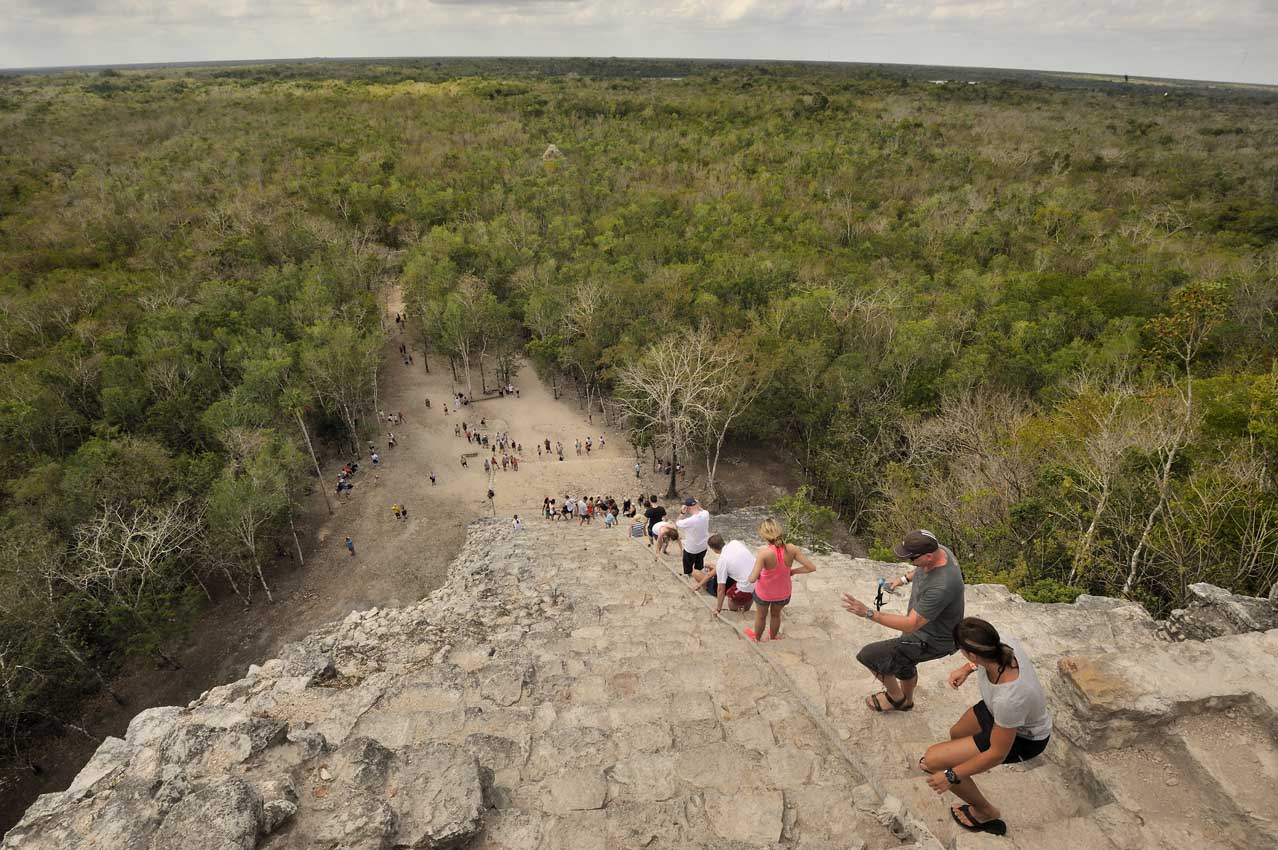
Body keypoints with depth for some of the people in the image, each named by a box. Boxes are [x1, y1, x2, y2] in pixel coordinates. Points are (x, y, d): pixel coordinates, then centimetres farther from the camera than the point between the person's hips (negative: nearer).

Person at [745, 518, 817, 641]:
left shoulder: (764, 552, -36)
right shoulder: (791, 549, -26)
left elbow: (752, 579, -37)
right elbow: (812, 567, -20)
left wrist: (750, 577, -13)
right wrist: (792, 571, -6)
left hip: (764, 592, -3)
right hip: (783, 593, 3)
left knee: (760, 616, 29)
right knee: (776, 614, 34)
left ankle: (757, 639, 55)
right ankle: (773, 637, 58)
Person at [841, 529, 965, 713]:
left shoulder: (940, 587, -41)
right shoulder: (939, 550, -15)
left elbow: (911, 624, -35)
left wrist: (868, 613, -36)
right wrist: (904, 578, 6)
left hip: (931, 641, -9)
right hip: (923, 625, 9)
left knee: (868, 655, -3)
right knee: (903, 662, 32)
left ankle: (896, 697, 25)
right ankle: (906, 701, 62)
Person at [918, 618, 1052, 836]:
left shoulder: (1009, 698, -44)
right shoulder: (1003, 643, -29)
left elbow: (997, 753, -27)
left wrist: (952, 776, -17)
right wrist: (966, 669, -6)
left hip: (1024, 737, -7)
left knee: (931, 760, -6)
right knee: (956, 734, 28)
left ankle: (986, 812, 17)